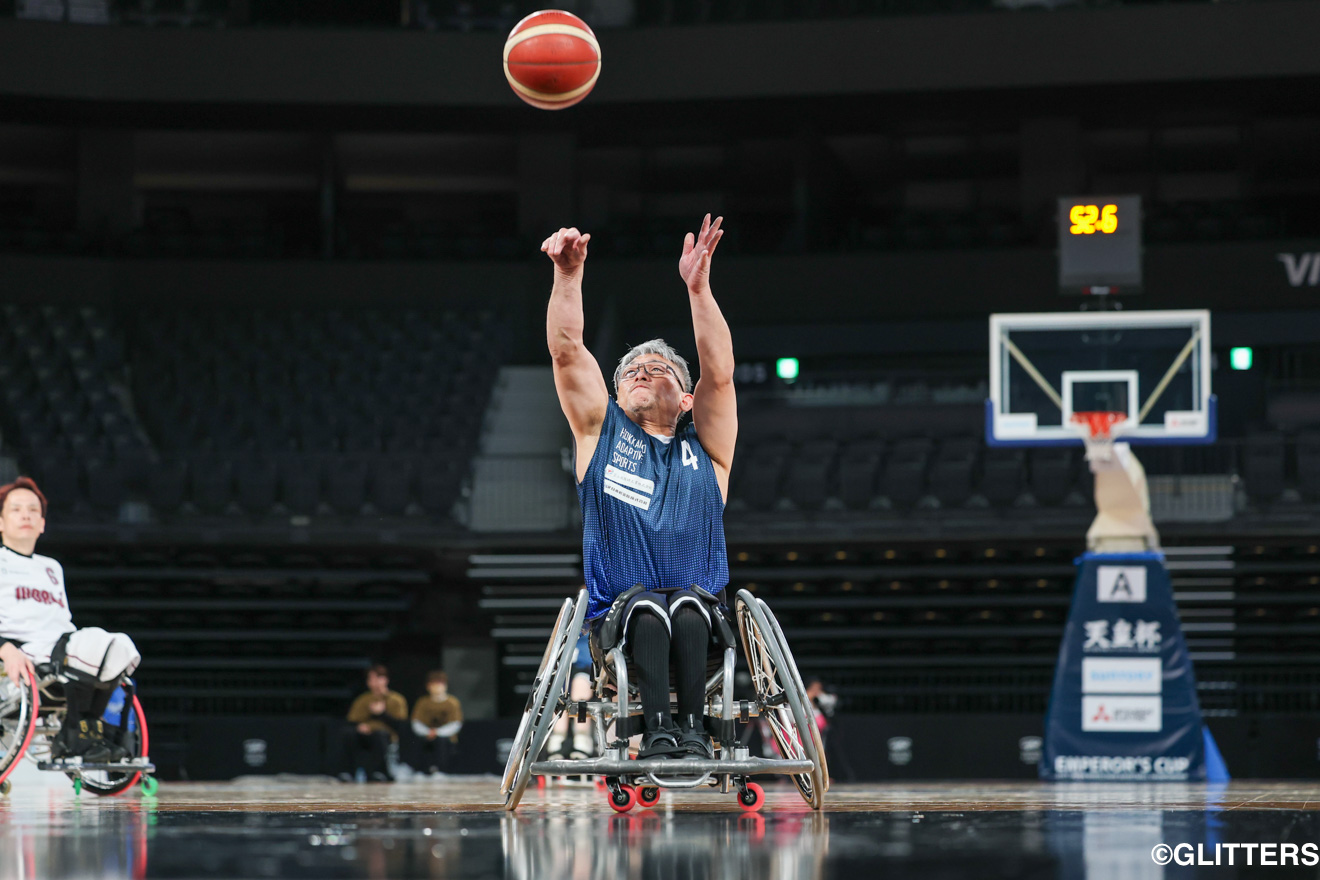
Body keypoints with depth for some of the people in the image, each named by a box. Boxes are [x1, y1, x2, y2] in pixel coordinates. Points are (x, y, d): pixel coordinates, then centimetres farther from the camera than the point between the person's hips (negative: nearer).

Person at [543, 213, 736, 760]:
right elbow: (565, 350, 5)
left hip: (701, 610, 0)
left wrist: (698, 287, -15)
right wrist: (568, 275, -9)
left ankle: (692, 726, -41)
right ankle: (657, 727, -44)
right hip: (619, 613, 0)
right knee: (646, 609, -33)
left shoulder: (704, 447, 13)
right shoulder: (603, 434, 16)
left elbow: (719, 372, -3)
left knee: (688, 608, -33)